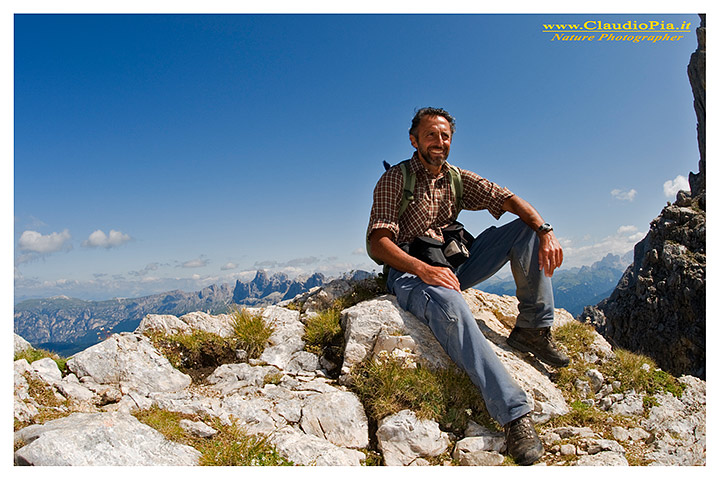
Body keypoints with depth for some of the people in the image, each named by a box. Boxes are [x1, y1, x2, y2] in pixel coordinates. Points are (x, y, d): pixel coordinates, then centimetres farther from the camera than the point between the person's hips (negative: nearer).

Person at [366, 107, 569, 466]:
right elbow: (377, 243, -14)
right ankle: (513, 413, -40)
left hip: (453, 264, 6)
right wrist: (424, 269, -30)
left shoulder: (458, 179, 13)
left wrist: (545, 231, -17)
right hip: (409, 272, -6)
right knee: (448, 302, -41)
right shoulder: (394, 180, -3)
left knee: (526, 228, -5)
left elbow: (507, 199, 3)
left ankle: (532, 330, -4)